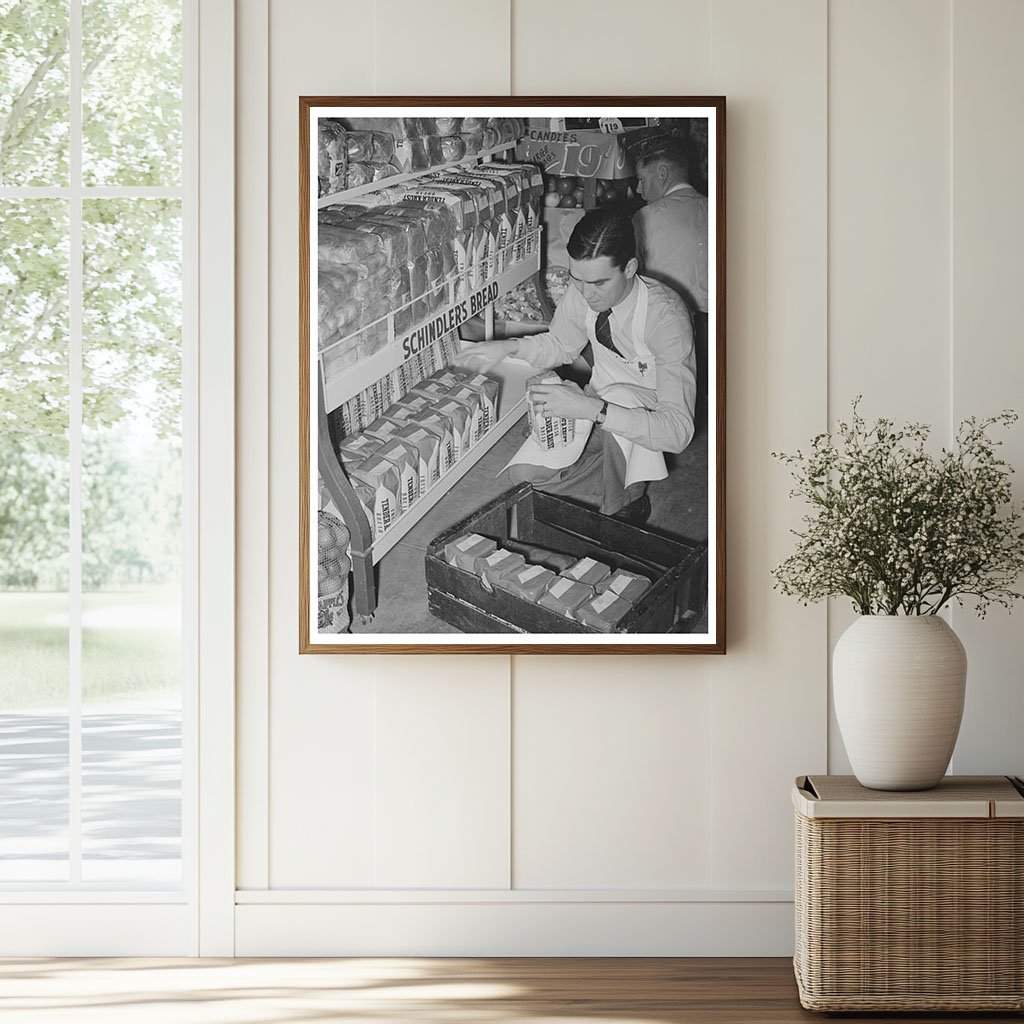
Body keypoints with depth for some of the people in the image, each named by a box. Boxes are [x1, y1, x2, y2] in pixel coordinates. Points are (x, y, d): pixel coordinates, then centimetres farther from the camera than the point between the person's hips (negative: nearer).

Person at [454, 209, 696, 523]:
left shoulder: (665, 317, -33)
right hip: (597, 402, 5)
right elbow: (561, 345, 9)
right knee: (523, 473, -15)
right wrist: (509, 347, -12)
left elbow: (678, 431, -38)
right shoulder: (582, 294, -16)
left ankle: (625, 505, -14)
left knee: (620, 396, -38)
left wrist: (591, 409, -46)